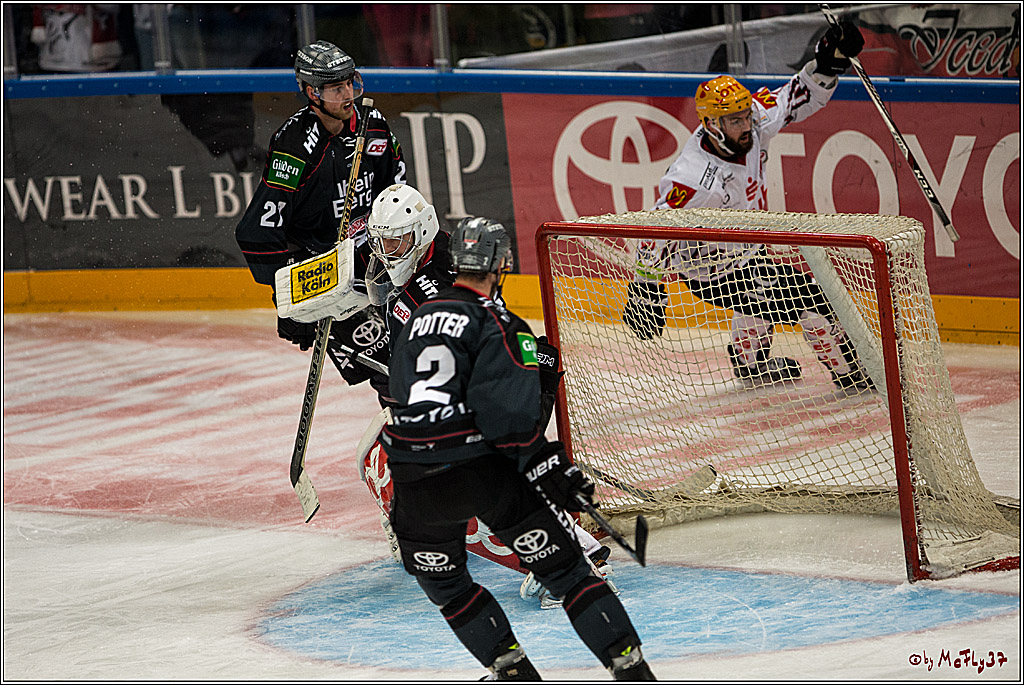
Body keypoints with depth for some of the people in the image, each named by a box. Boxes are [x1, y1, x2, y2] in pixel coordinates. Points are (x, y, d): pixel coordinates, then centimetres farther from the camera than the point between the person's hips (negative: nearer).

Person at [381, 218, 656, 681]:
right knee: (562, 566, 4)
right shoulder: (498, 325, -3)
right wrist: (549, 469, -8)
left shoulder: (417, 319, 18)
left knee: (442, 581, 26)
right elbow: (508, 413, -15)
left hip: (414, 481, 4)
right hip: (482, 467, -4)